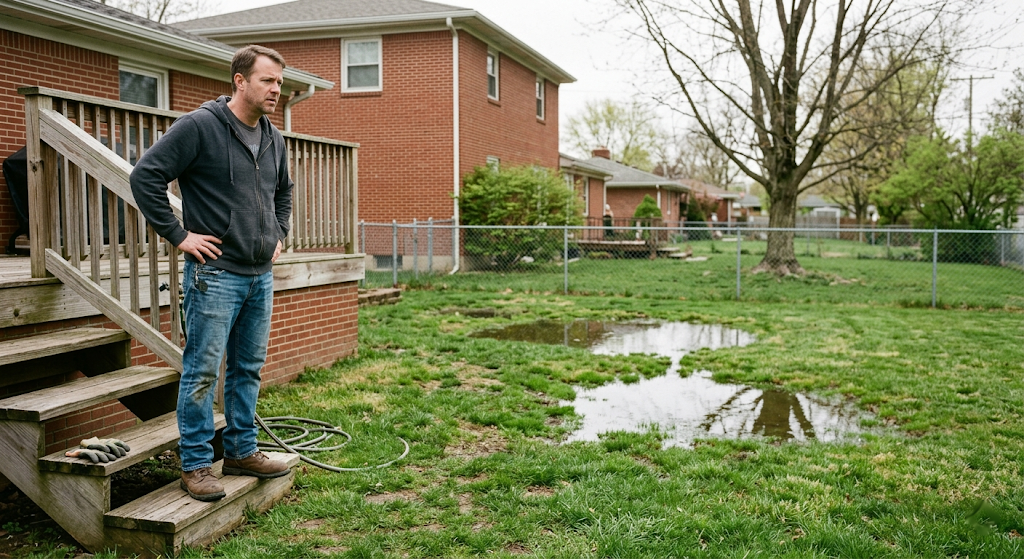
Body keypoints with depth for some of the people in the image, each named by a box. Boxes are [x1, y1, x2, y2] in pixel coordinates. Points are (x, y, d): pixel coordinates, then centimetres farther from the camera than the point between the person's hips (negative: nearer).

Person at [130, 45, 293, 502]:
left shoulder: (273, 138, 12)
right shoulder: (199, 126, -11)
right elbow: (145, 176, -13)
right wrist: (178, 235, -13)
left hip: (261, 276, 7)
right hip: (216, 274, -7)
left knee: (249, 369, 14)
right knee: (202, 371, -1)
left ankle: (241, 451, 26)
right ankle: (195, 464, 10)